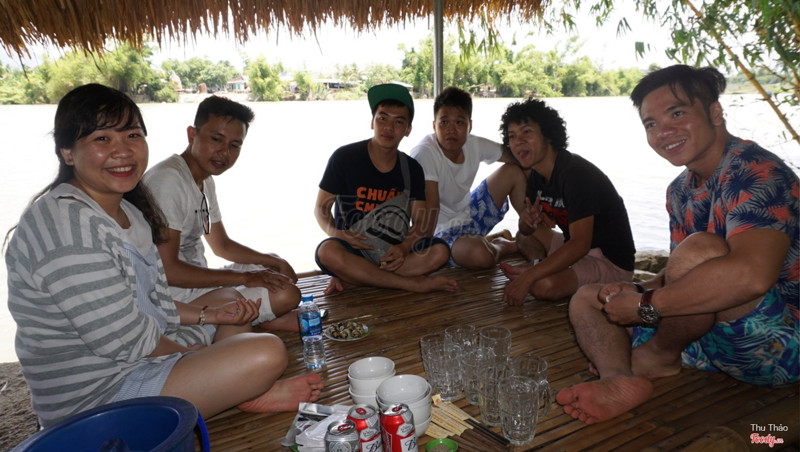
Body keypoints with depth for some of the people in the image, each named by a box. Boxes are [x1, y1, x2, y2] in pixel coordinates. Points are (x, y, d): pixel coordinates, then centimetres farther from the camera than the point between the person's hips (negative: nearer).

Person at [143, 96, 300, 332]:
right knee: (286, 294, -22)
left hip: (197, 281, 11)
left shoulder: (205, 180, 11)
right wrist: (244, 278, -20)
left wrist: (277, 263, 6)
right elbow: (167, 270, -26)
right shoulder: (167, 179, -21)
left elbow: (222, 245, 20)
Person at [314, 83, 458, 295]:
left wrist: (404, 248, -23)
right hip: (352, 248, -3)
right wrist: (334, 232, -24)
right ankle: (414, 283, -25)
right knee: (328, 251, -37)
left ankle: (349, 280, -23)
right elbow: (321, 207, -1)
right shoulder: (344, 158, -5)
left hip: (391, 249, 3)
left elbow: (419, 221, 0)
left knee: (439, 251, -23)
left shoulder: (412, 169, 4)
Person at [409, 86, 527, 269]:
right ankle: (502, 245, 5)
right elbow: (431, 205, -30)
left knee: (513, 171, 2)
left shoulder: (475, 145, -7)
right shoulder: (424, 153, -26)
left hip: (471, 215, 7)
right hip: (443, 231, -7)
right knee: (481, 255, -36)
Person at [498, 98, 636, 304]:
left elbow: (580, 244, -32)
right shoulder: (537, 175, 5)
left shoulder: (575, 173, -24)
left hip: (611, 261, -9)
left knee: (544, 286, -33)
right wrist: (528, 219, -16)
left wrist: (526, 278, -35)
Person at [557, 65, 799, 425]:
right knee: (587, 299, 8)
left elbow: (751, 276, -36)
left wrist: (646, 305, -26)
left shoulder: (756, 173, -19)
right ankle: (619, 379, -23)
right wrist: (636, 291, -7)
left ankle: (657, 357, -9)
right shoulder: (680, 191, 10)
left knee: (701, 249, -35)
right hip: (707, 338, 9)